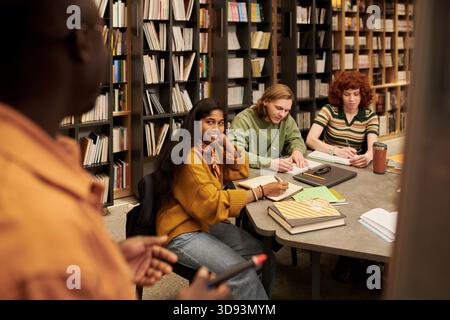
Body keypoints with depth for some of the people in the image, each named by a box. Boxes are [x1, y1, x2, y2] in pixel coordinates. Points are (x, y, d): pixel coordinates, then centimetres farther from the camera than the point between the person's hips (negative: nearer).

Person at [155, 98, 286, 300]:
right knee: (242, 274, -23)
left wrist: (227, 143, 0)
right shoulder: (189, 156, -20)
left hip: (209, 224, 9)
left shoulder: (214, 150, 7)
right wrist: (260, 192, -26)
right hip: (183, 232, -8)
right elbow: (211, 204, -25)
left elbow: (241, 172, 17)